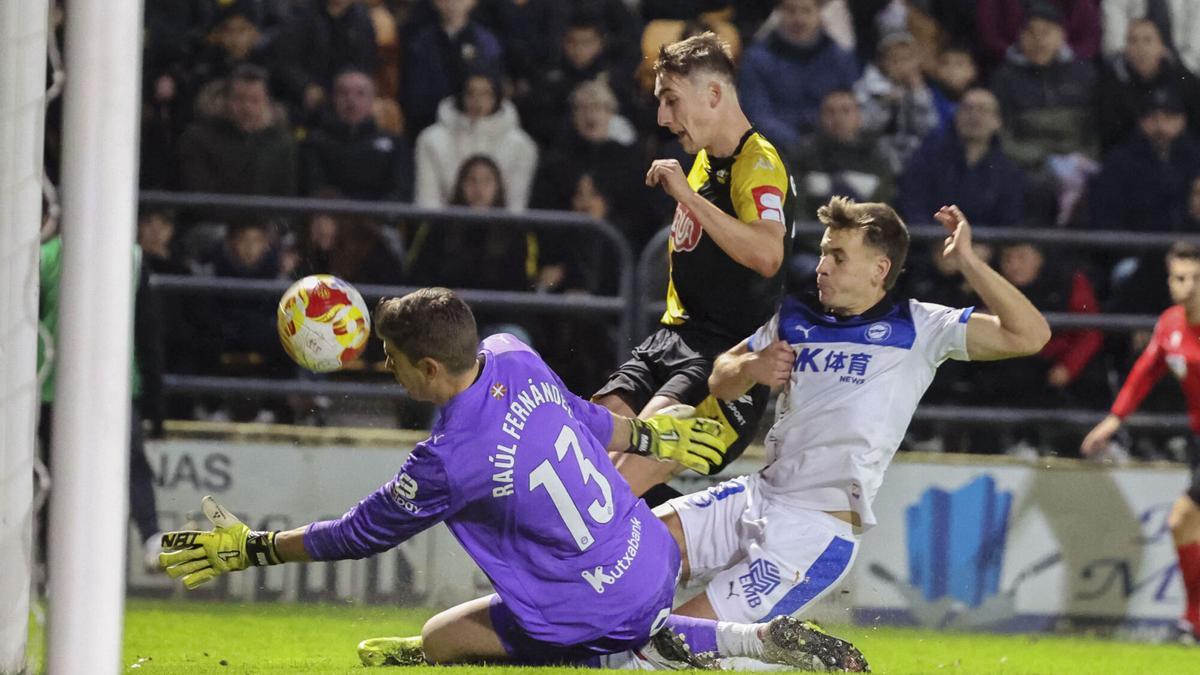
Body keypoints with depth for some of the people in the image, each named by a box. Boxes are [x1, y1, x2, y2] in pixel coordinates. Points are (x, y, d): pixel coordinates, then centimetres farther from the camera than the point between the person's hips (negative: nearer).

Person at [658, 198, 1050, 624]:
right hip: (759, 495, 6)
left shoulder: (915, 329, -3)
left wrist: (966, 260, -17)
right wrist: (749, 369, 0)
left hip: (816, 530, -6)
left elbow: (1029, 335, -12)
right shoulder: (795, 319, 13)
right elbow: (720, 381, 23)